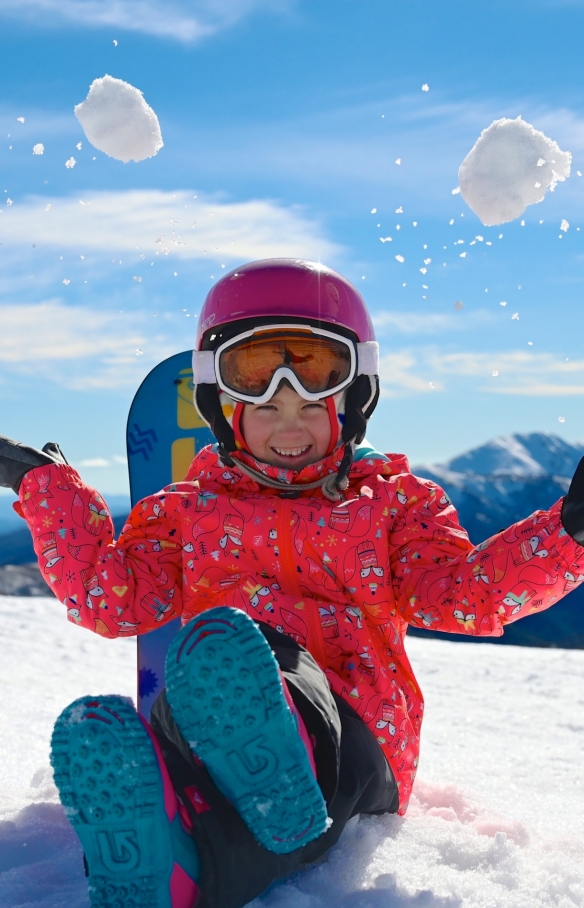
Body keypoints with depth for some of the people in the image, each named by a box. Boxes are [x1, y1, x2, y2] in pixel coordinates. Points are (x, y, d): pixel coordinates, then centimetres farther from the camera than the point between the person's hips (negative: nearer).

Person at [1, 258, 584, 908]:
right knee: (94, 730, -36)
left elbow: (460, 593, 7)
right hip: (206, 749, 3)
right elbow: (111, 595, 15)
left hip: (350, 738, -2)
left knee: (216, 639, -37)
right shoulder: (190, 510, 27)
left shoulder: (391, 500, 22)